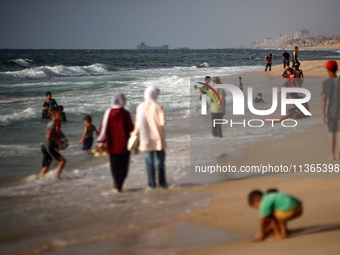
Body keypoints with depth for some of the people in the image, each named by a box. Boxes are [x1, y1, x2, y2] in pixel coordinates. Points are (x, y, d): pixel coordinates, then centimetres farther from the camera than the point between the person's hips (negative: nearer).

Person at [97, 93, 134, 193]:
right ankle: (119, 185, -4)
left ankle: (116, 185, 4)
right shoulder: (125, 114, -10)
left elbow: (104, 127, -4)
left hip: (112, 144, 2)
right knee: (123, 166, 7)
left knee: (115, 166, 11)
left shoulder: (108, 113, -3)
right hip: (124, 144, -2)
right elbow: (131, 128, -7)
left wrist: (102, 141, 2)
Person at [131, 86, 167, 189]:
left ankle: (152, 183, 8)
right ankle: (162, 182, 8)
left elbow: (138, 123, -3)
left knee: (149, 161, 7)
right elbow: (162, 122, -16)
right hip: (158, 138, -2)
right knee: (160, 161, 8)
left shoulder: (140, 107, -4)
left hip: (146, 139, 2)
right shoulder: (158, 107, -10)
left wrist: (134, 133, 15)